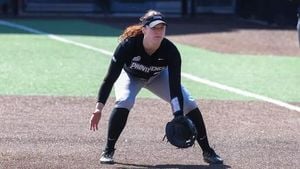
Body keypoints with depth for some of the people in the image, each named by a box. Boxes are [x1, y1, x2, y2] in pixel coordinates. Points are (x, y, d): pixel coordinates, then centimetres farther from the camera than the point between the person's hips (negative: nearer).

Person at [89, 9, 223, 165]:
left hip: (158, 77, 2)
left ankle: (207, 152, 5)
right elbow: (110, 78, -35)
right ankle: (108, 151, -18)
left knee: (189, 104, -10)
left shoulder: (170, 51, -33)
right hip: (130, 76, -2)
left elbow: (174, 86, -33)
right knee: (124, 102, -33)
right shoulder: (128, 45, -38)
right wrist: (98, 109, -41)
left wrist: (178, 117, -44)